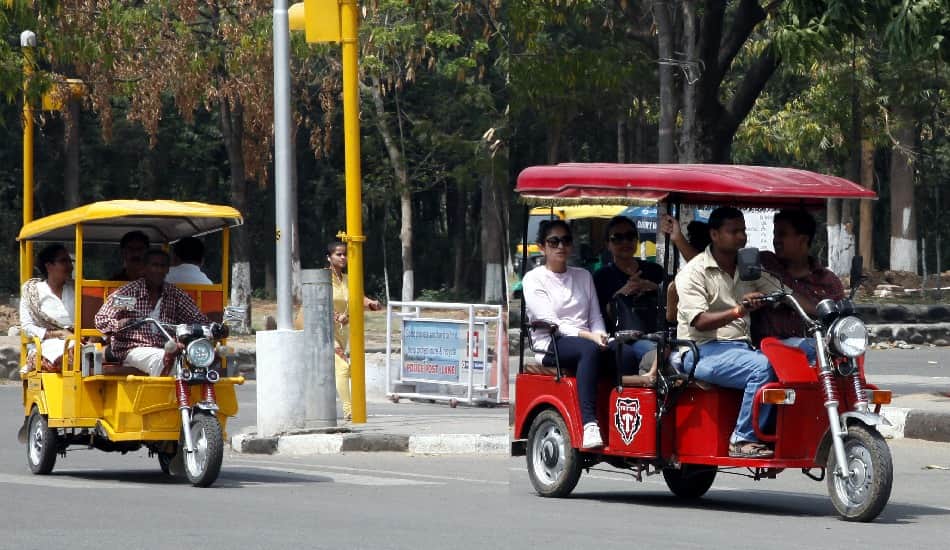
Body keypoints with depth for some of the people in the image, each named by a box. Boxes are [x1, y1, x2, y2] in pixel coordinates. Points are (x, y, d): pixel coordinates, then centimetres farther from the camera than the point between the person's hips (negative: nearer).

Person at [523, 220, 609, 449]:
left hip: (585, 342, 4)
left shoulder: (583, 276, 23)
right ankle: (589, 423, -47)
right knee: (590, 350, -38)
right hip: (550, 347, -4)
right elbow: (550, 323, -7)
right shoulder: (534, 279, 5)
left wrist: (601, 336, -7)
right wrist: (588, 336, -18)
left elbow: (595, 318, 18)